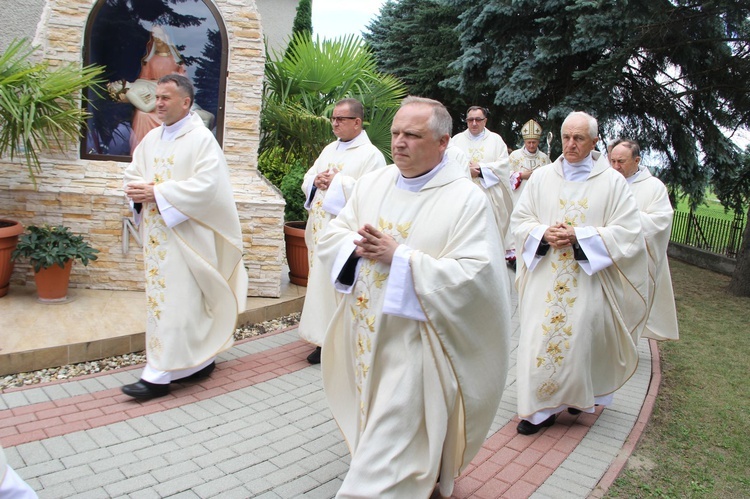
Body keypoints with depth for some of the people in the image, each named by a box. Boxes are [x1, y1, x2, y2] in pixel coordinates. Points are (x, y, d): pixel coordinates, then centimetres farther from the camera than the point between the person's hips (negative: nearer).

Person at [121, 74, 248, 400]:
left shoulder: (201, 139, -9)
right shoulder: (152, 138, 13)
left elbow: (207, 185, -20)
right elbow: (133, 174, 16)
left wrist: (158, 192, -19)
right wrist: (138, 190, -8)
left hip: (184, 234, -8)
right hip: (157, 234, 8)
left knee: (175, 300, -5)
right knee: (162, 295, 12)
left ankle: (159, 376, 1)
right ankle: (200, 359, 26)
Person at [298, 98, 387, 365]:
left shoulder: (371, 154, -6)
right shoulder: (330, 149, 17)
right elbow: (308, 179, 19)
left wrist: (337, 182, -15)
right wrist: (316, 181, -4)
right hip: (320, 227, 8)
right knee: (321, 282, 11)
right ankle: (324, 339, 21)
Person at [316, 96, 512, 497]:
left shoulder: (467, 200, -12)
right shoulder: (372, 184, 5)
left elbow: (473, 276, -20)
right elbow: (331, 236, 9)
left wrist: (400, 257, -22)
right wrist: (357, 246, -14)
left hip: (413, 342, -6)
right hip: (363, 336, 7)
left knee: (390, 446, 0)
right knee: (369, 428, 24)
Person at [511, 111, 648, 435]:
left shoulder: (612, 182, 1)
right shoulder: (541, 177, 7)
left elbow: (627, 231, -5)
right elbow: (520, 220, 8)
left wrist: (578, 235, -15)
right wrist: (544, 234, -12)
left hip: (588, 279, -2)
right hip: (544, 277, 2)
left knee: (579, 337, 4)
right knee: (540, 337, 0)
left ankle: (577, 395, 30)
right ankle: (542, 407, 14)